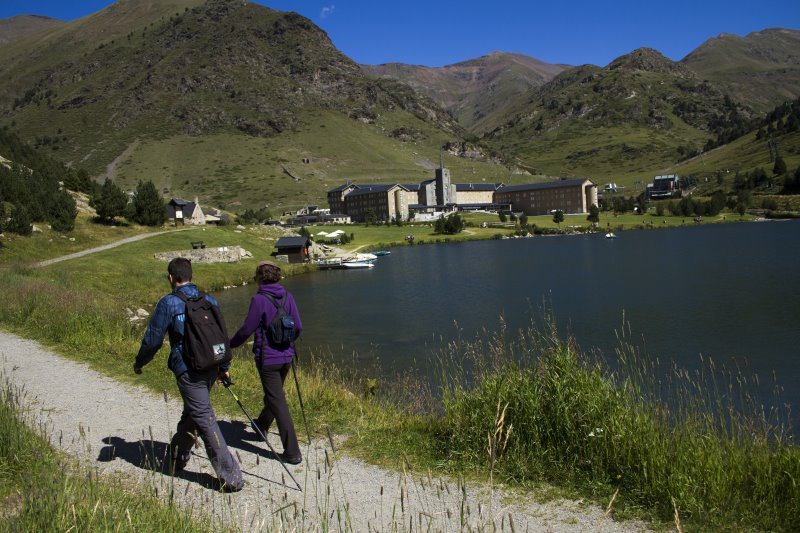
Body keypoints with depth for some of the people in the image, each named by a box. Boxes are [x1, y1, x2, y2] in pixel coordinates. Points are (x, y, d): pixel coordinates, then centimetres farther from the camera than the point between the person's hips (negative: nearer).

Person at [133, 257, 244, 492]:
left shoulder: (168, 303, -9)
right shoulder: (209, 300, 9)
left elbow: (152, 339, -5)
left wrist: (139, 362, 13)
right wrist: (224, 367, 24)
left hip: (188, 371, -7)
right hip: (211, 368, 7)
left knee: (204, 419, -5)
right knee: (191, 413, 24)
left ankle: (231, 477, -8)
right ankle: (177, 458, 43)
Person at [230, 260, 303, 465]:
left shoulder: (259, 299, -16)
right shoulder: (287, 296, 0)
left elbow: (247, 329, -12)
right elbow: (298, 327, 3)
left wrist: (230, 343, 7)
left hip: (267, 358, -6)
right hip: (286, 356, 7)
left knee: (278, 402, -2)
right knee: (274, 394, 27)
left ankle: (293, 452, -2)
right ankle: (262, 426, 52)